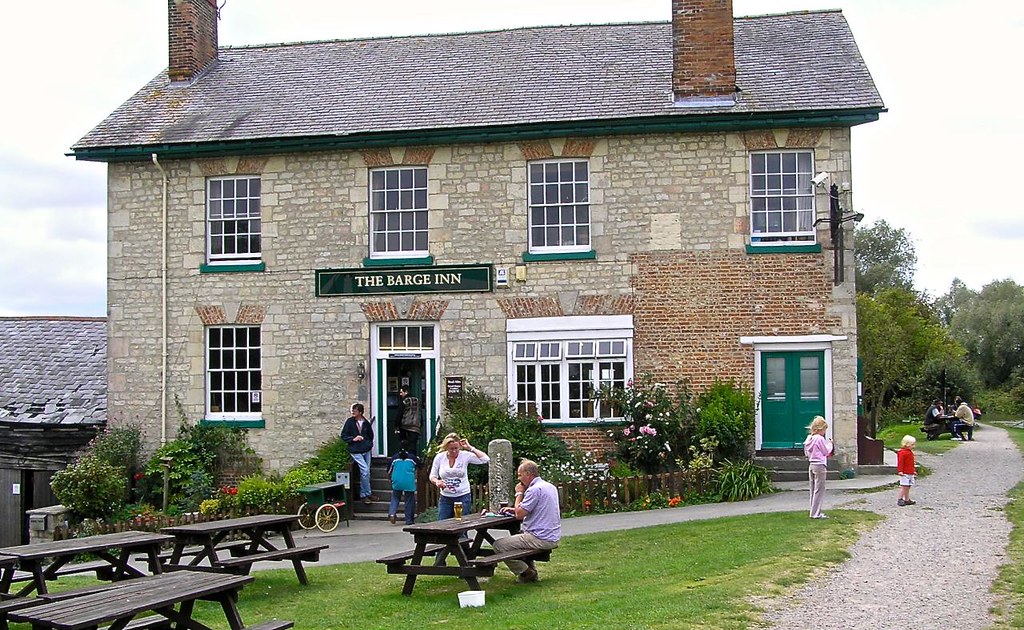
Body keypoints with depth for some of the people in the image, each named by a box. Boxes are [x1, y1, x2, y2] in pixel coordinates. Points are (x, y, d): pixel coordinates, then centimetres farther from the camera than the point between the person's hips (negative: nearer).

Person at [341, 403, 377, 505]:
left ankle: (363, 494, 18)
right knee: (365, 470, -15)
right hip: (355, 451, -4)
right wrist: (353, 439, -14)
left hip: (366, 450, 4)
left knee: (366, 472, 7)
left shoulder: (366, 423, 6)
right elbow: (343, 436, -1)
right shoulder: (350, 422, -2)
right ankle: (367, 493, -5)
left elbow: (371, 435, 22)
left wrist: (369, 444, 9)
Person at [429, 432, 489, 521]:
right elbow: (432, 476, 7)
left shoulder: (465, 455, -8)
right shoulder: (439, 457, -2)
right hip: (445, 498, 2)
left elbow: (485, 459, -18)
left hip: (463, 497, -2)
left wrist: (470, 448, -15)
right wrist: (437, 481, -16)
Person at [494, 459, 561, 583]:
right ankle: (531, 570, 24)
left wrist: (519, 493, -1)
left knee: (498, 545, -7)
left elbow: (519, 514, -15)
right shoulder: (551, 487, 14)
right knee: (515, 537, 33)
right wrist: (514, 509, 14)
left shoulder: (534, 490, -17)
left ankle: (526, 573, 1)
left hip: (541, 539, -10)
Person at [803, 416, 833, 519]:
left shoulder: (809, 438, 8)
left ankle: (814, 512, 20)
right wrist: (829, 444, 8)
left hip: (811, 465, 9)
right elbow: (826, 452, -9)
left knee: (813, 490, 14)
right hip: (820, 465, -9)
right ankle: (816, 513, -5)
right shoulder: (820, 439, -16)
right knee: (819, 490, -4)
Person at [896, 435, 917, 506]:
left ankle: (907, 500, 17)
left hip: (910, 473, 9)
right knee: (904, 486, -9)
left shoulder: (910, 452, 17)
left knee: (908, 487, 12)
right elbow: (900, 462, -18)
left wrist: (914, 471, 28)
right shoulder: (902, 453, -13)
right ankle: (900, 499, -4)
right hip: (905, 473, -9)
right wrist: (900, 471, -24)